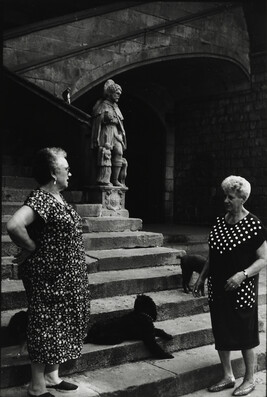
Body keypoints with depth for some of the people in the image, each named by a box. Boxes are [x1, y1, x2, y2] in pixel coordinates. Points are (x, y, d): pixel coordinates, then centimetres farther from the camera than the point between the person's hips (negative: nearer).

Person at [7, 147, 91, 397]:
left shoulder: (57, 198, 10)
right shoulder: (40, 199, -20)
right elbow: (14, 225, -35)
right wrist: (31, 248, -22)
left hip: (64, 277, 10)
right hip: (47, 276, -10)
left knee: (60, 325, 17)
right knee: (45, 327, 1)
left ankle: (52, 377, 31)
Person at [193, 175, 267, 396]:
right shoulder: (219, 222, 6)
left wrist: (243, 274, -25)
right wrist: (202, 277, 9)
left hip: (241, 290, -6)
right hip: (218, 288, 6)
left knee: (245, 335, 7)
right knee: (221, 333, 12)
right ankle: (228, 376, 29)